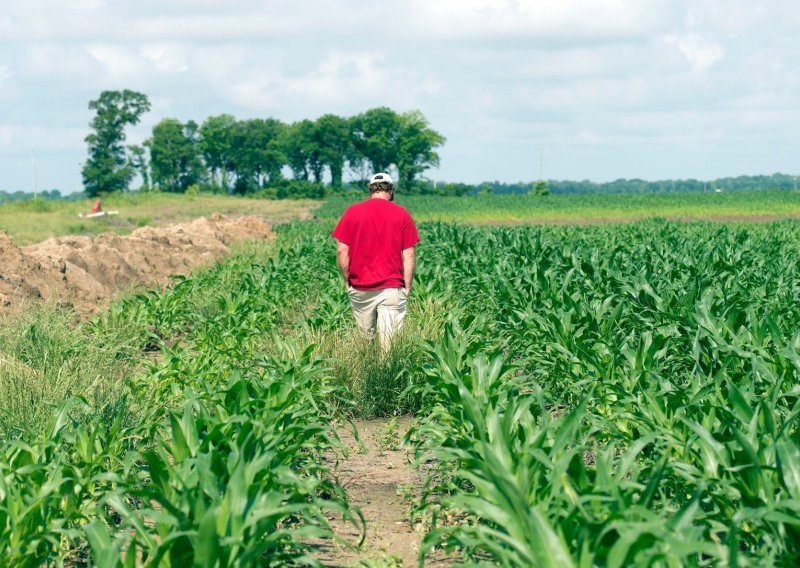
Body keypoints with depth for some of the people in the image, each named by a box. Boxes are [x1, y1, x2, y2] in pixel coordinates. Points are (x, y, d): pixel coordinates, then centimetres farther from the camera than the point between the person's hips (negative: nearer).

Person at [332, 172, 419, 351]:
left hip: (360, 288, 1)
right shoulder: (402, 214, 1)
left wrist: (347, 282, 10)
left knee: (365, 340, 10)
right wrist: (407, 288, 5)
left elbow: (341, 251, 0)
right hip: (392, 288, -1)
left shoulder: (352, 212, 2)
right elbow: (409, 255, -1)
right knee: (390, 345, -2)